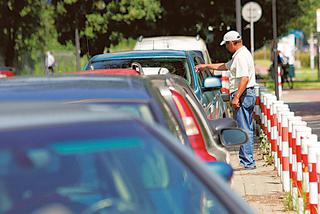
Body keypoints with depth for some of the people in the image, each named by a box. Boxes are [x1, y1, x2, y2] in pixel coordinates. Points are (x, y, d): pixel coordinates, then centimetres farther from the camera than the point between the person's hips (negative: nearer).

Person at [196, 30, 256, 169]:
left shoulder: (241, 56, -15)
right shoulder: (240, 55, 19)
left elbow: (245, 79, -24)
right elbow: (225, 66, 33)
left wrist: (236, 97, -26)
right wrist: (206, 66, 37)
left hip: (243, 95, -11)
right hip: (247, 95, 11)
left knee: (243, 129, -10)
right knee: (247, 129, 12)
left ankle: (247, 162, -10)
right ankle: (248, 160, 15)